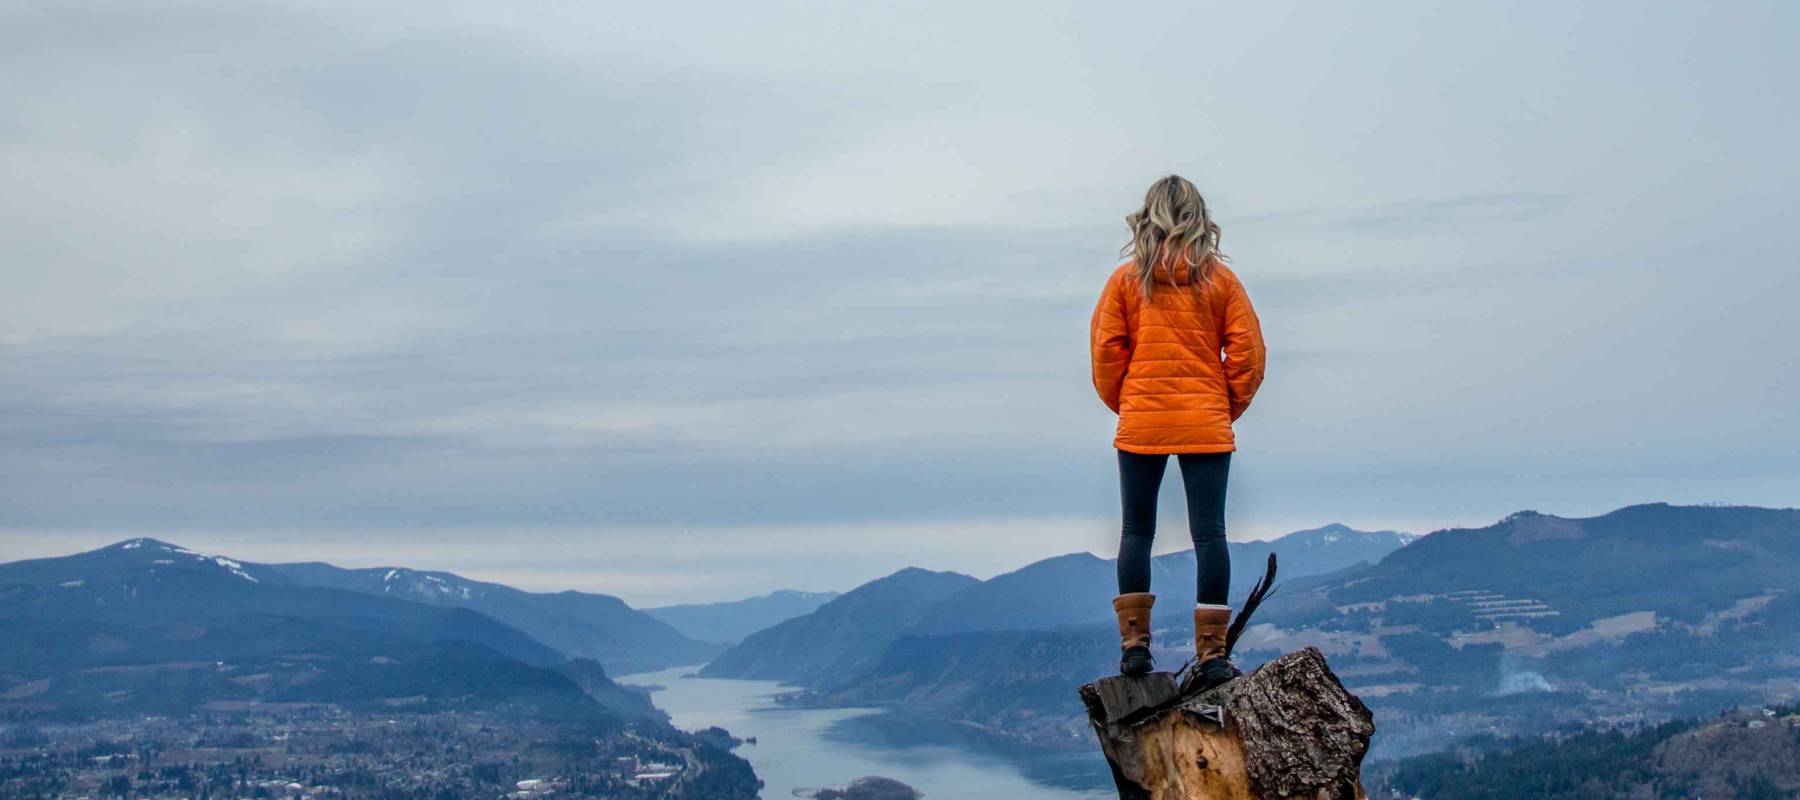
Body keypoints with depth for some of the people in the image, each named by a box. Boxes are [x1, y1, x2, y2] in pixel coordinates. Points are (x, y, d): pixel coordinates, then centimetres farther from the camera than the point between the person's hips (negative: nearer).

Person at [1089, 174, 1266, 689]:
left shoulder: (1127, 279, 0)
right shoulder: (1219, 279, 0)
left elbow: (1105, 350, 0)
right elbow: (1247, 350, -1)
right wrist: (1231, 406, 11)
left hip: (1141, 423, 0)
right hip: (1206, 425, 0)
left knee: (1136, 531, 9)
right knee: (1209, 533, 0)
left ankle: (1134, 642, 6)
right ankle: (1211, 652, -2)